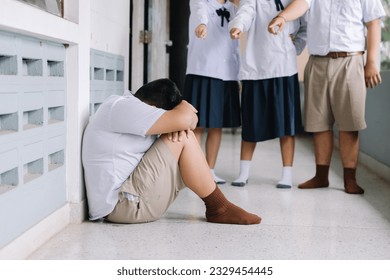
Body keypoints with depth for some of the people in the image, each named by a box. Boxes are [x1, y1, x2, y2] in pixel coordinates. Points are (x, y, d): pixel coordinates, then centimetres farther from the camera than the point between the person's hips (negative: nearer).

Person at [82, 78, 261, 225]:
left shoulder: (127, 106, 15)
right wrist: (185, 109, -3)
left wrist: (183, 123, -9)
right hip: (122, 204, -11)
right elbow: (183, 118, -26)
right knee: (182, 140, -14)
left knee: (181, 134, 10)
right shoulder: (122, 107, -16)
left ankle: (217, 207, 8)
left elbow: (189, 121, 15)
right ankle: (218, 208, -3)